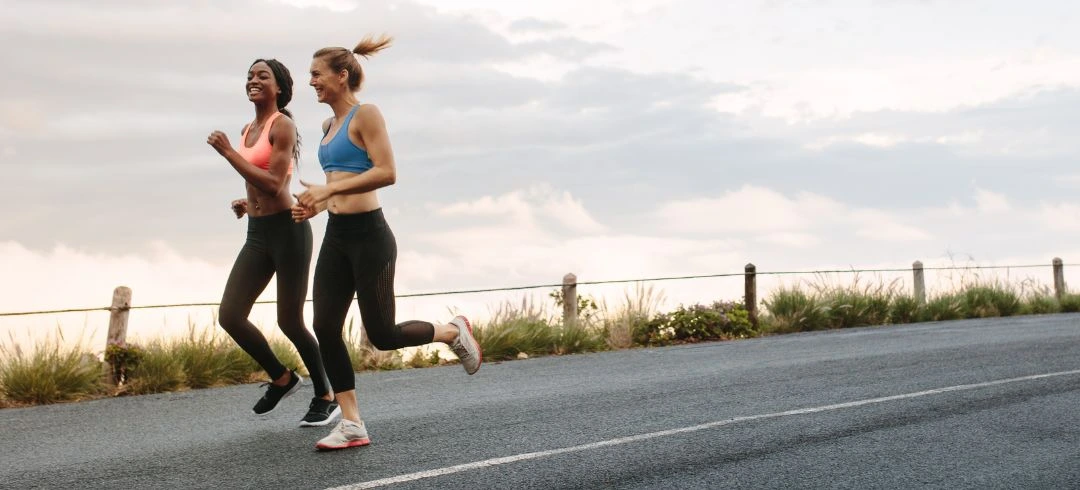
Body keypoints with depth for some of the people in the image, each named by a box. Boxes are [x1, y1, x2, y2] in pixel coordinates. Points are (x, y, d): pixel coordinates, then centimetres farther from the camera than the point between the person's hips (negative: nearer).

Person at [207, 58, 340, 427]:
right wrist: (249, 201, 11)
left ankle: (325, 398, 18)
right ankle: (281, 378, 21)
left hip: (287, 229, -8)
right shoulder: (247, 130, 14)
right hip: (257, 233, 8)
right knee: (230, 317, 0)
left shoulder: (282, 125, -11)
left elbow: (275, 184, -21)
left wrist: (228, 153, -18)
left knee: (289, 322, 0)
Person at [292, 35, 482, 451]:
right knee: (325, 328, -2)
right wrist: (317, 204, 9)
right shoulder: (328, 125, 17)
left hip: (368, 234, -8)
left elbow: (386, 172, -19)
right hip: (336, 235, 8)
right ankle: (351, 424, 5)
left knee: (382, 335, -3)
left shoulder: (365, 115, -8)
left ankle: (453, 332, 24)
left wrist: (330, 189, -22)